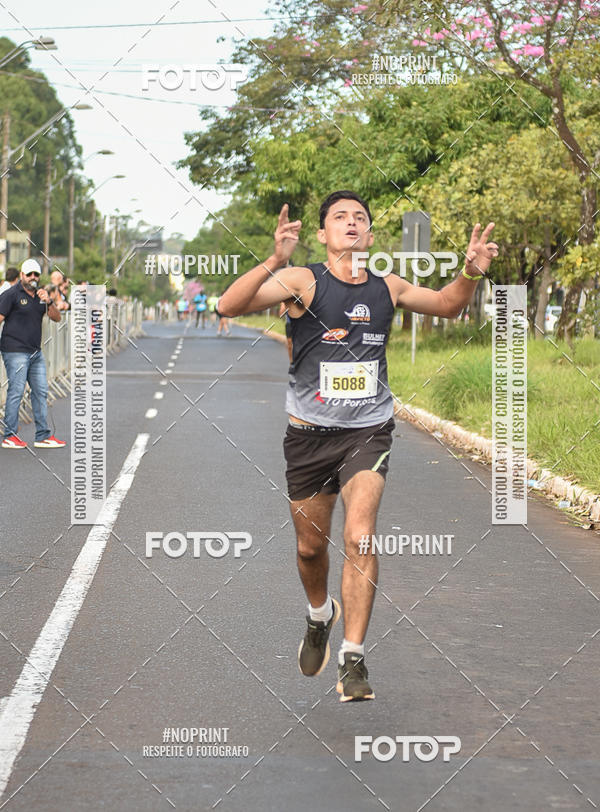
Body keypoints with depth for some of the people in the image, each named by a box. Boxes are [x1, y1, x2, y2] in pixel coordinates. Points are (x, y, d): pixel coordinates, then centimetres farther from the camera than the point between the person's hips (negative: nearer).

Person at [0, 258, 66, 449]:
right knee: (16, 391, -7)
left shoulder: (40, 295, 15)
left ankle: (43, 436, 11)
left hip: (36, 353, 7)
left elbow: (56, 318, 9)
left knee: (41, 392, 6)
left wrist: (49, 302, -8)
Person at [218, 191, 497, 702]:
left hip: (369, 431, 1)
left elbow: (447, 305, 21)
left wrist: (471, 273, 0)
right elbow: (229, 306, -24)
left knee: (360, 539, -17)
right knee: (311, 546, 14)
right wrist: (275, 262, -40)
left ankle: (353, 659, -12)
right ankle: (320, 615, 46)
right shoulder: (303, 282, -9)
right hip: (310, 432, -1)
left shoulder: (388, 289, 3)